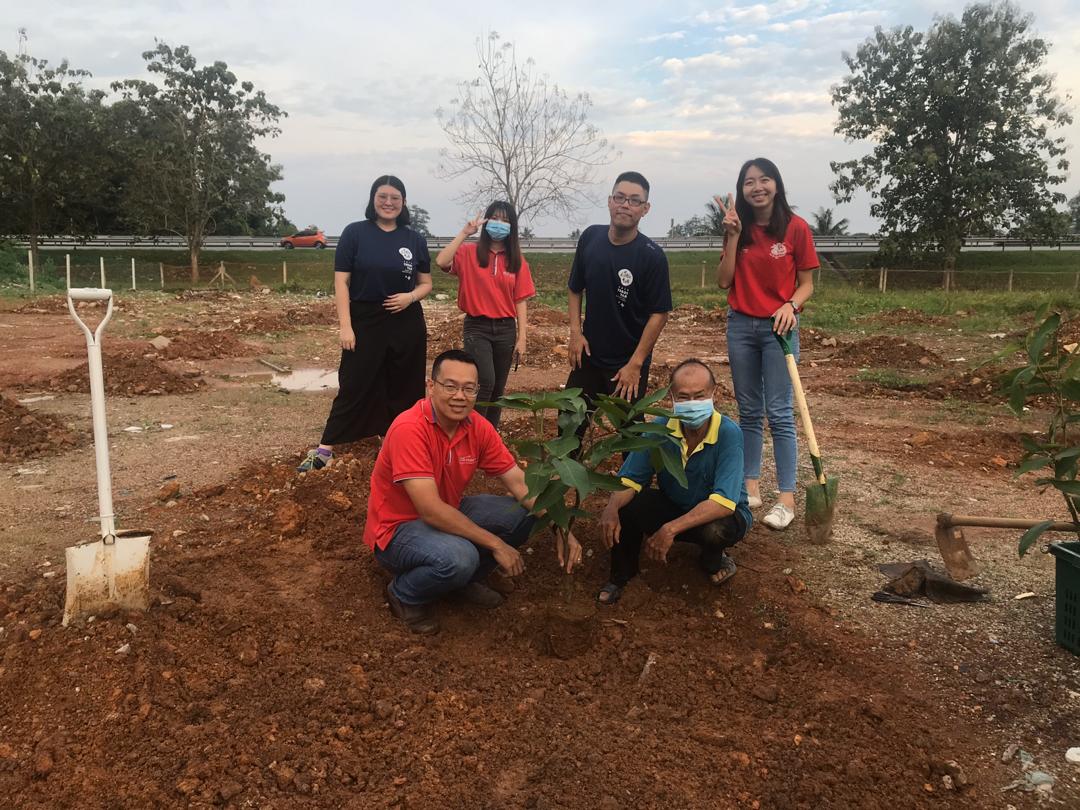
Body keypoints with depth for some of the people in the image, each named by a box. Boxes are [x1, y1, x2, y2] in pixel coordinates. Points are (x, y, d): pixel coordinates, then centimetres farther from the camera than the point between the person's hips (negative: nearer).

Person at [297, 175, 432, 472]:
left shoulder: (415, 239, 4)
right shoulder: (355, 233, -4)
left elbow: (426, 283, 11)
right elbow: (341, 282, -6)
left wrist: (411, 296, -11)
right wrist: (345, 326, -13)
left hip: (406, 325, 3)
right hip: (364, 322, -2)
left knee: (405, 388, 9)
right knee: (353, 386, 0)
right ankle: (324, 450, 7)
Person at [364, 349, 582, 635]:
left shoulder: (478, 427, -7)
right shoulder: (409, 429, -29)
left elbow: (519, 482, -4)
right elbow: (431, 510, -32)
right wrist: (495, 544, -28)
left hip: (447, 514, 7)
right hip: (397, 528, -7)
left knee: (522, 513, -8)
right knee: (458, 556, -35)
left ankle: (468, 578, 12)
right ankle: (404, 595, -3)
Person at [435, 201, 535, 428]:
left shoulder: (517, 261, 4)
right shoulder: (469, 253, -1)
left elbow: (521, 301, 3)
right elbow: (441, 262, -20)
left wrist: (521, 338, -2)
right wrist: (464, 233, -15)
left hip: (505, 329, 3)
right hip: (477, 327, -3)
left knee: (498, 388, 10)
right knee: (485, 381, -20)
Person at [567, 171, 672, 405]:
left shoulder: (652, 256, -15)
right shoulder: (590, 237, -3)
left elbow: (660, 313, -14)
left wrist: (635, 364, -16)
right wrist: (575, 331, -3)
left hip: (628, 363, -4)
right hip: (588, 355, 4)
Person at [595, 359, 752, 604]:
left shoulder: (729, 434, -28)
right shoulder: (660, 428, -16)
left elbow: (723, 502, -35)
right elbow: (630, 479, -14)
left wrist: (671, 529, -43)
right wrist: (612, 507, -36)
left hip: (722, 514, -3)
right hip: (674, 506, 3)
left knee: (714, 530, -37)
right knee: (627, 504, -23)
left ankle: (714, 561, 3)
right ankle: (621, 574, 4)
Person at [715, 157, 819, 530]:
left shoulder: (796, 227, -6)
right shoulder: (740, 228, 4)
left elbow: (806, 283, -2)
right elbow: (724, 281, -4)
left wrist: (791, 305, -21)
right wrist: (733, 236, -10)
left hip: (778, 327, -4)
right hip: (740, 326, 4)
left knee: (779, 412, -4)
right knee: (748, 411, 10)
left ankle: (787, 497, 2)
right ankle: (751, 485, 19)